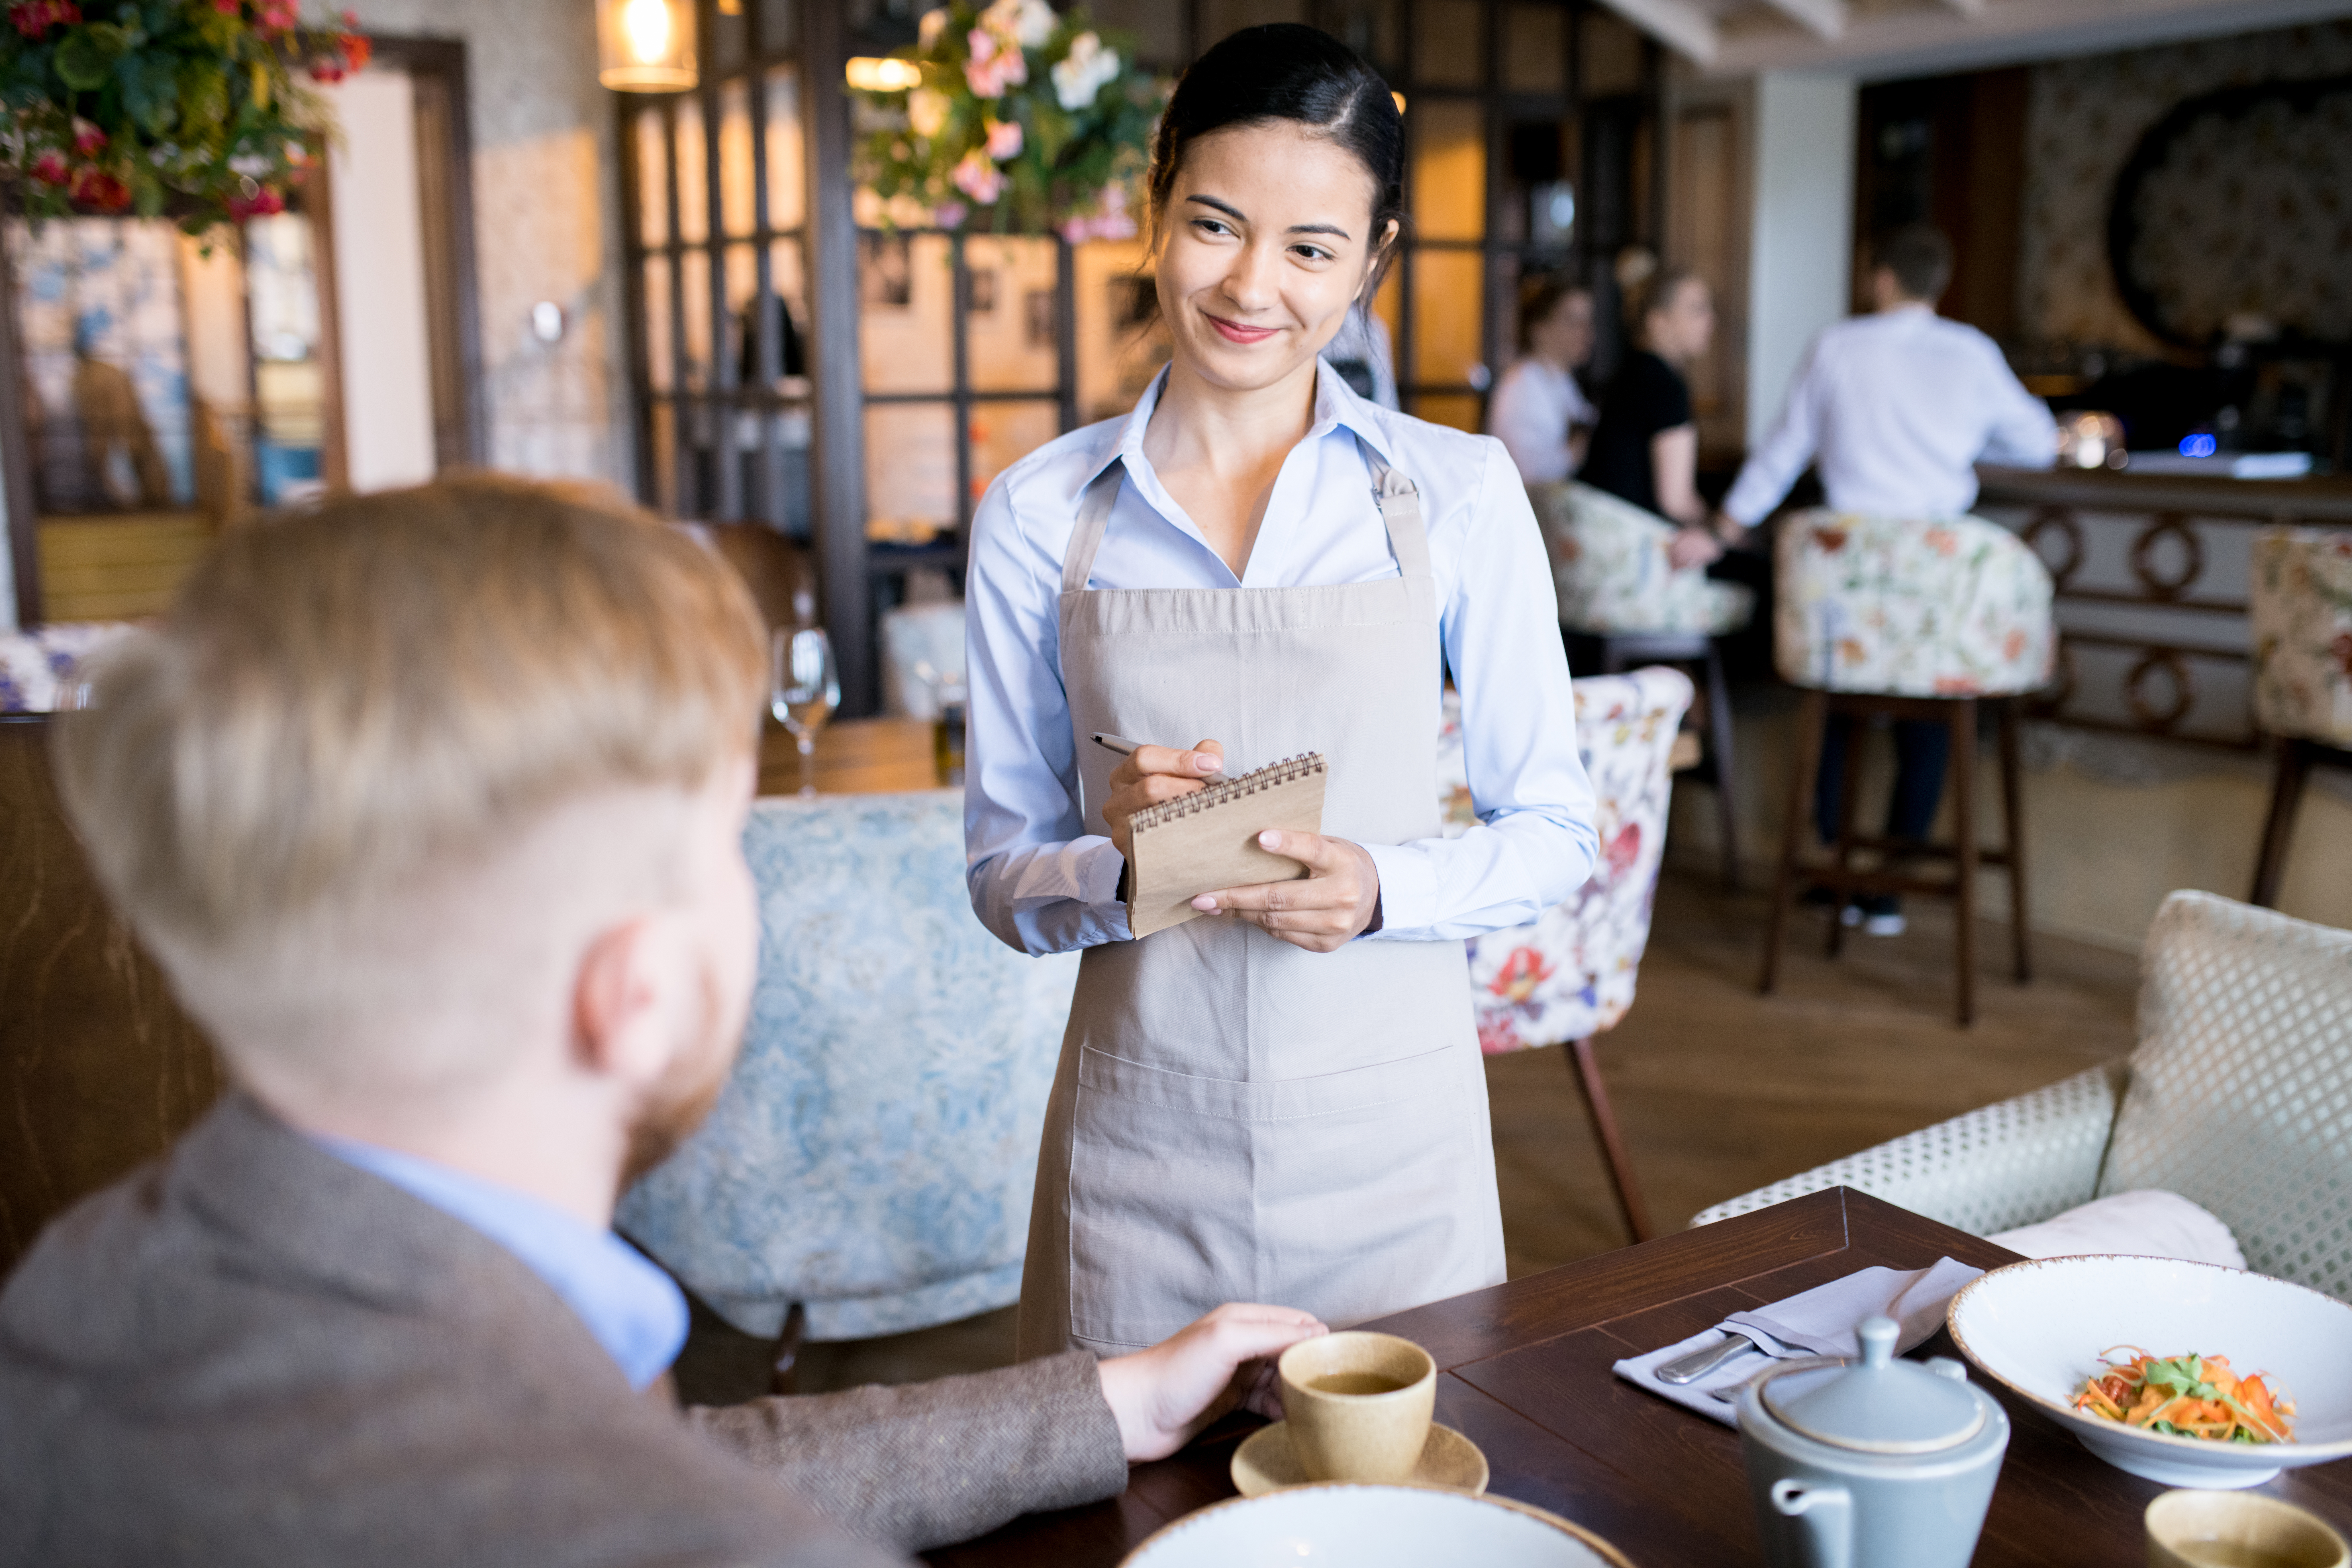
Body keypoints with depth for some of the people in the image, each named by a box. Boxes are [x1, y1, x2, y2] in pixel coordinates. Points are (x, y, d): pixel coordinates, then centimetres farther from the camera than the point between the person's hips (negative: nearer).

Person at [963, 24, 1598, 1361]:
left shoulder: (1459, 493, -2)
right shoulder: (1038, 516, -1)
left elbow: (1554, 833, 2)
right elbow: (1004, 872, 3)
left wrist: (1383, 889, -16)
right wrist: (1120, 868, -17)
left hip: (1389, 1124, 0)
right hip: (1142, 1136, 1)